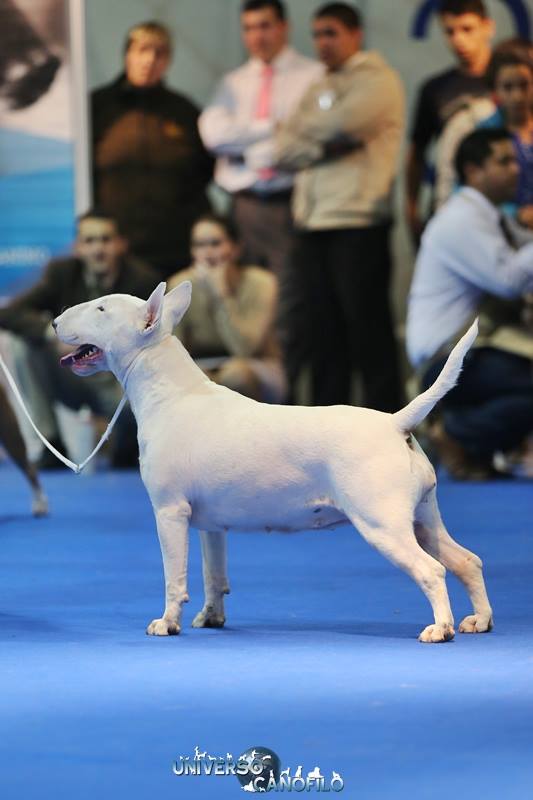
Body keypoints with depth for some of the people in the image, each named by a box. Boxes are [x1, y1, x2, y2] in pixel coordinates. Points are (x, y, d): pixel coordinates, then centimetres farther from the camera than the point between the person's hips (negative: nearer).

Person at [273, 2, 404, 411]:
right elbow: (285, 149, 10)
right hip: (314, 224, 7)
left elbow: (344, 123, -16)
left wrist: (305, 132, 3)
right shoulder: (318, 91, 22)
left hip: (359, 225, -7)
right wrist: (325, 146, -8)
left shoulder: (378, 81, 1)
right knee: (324, 335, 8)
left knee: (368, 331, -7)